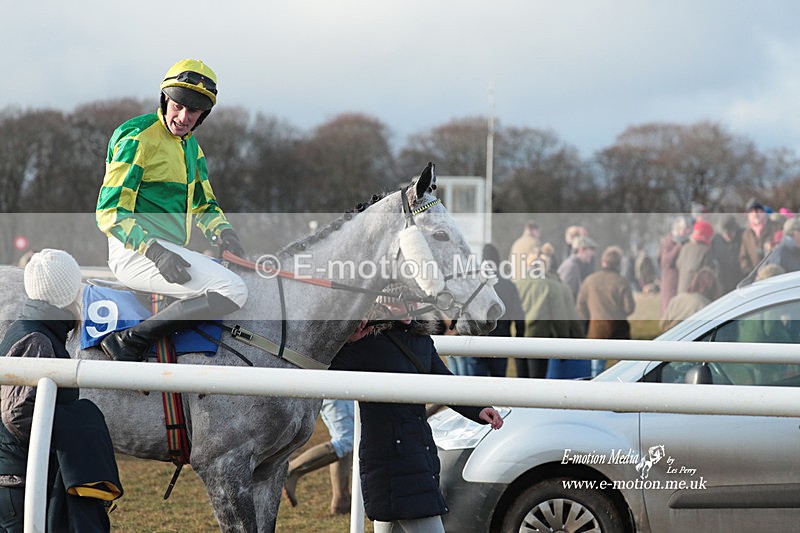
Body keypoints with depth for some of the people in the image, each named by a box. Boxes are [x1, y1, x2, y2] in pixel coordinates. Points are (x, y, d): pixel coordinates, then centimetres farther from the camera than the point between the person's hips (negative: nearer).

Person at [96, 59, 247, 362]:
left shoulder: (190, 146, 18)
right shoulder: (137, 139, -11)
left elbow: (203, 204, 27)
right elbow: (110, 212, -16)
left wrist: (222, 233, 3)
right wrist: (155, 252, -29)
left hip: (171, 250, 10)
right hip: (135, 254, -10)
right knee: (232, 292, -25)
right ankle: (128, 343, -24)